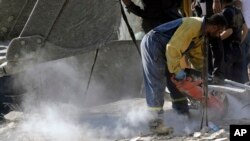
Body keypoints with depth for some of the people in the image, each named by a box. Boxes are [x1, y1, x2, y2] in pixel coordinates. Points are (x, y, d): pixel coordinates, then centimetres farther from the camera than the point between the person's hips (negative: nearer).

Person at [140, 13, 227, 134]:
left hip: (163, 49, 11)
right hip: (152, 44, -11)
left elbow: (197, 56, 23)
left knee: (175, 82, 14)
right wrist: (177, 69, -23)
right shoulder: (193, 25, -22)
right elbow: (173, 47, -27)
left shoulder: (200, 34, 11)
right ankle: (155, 121, -14)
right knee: (157, 83, -13)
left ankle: (183, 113, 23)